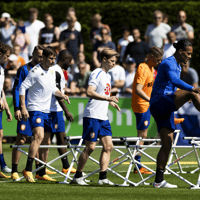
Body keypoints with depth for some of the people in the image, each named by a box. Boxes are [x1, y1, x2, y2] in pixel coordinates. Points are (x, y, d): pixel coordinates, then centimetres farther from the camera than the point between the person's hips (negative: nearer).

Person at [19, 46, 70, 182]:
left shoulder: (52, 71, 11)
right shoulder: (35, 72, -12)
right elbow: (22, 88, -12)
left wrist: (62, 95, 6)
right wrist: (23, 108, -17)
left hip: (47, 110, 8)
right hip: (35, 109, -8)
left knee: (46, 142, 10)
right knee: (39, 136, -26)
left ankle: (42, 173, 19)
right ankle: (28, 169, -29)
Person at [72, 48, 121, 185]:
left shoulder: (107, 76, 18)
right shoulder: (97, 74, -10)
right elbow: (89, 92, -22)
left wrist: (111, 103, 14)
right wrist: (108, 98, -26)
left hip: (103, 117, 9)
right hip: (92, 116, -9)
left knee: (108, 146, 1)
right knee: (90, 147, -6)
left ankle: (103, 178, 2)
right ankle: (78, 176, 4)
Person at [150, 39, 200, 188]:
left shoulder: (178, 67, 22)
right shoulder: (169, 63, -11)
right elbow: (174, 80, -31)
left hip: (166, 108, 10)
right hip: (159, 102, -10)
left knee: (167, 144, 5)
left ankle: (159, 181, 6)